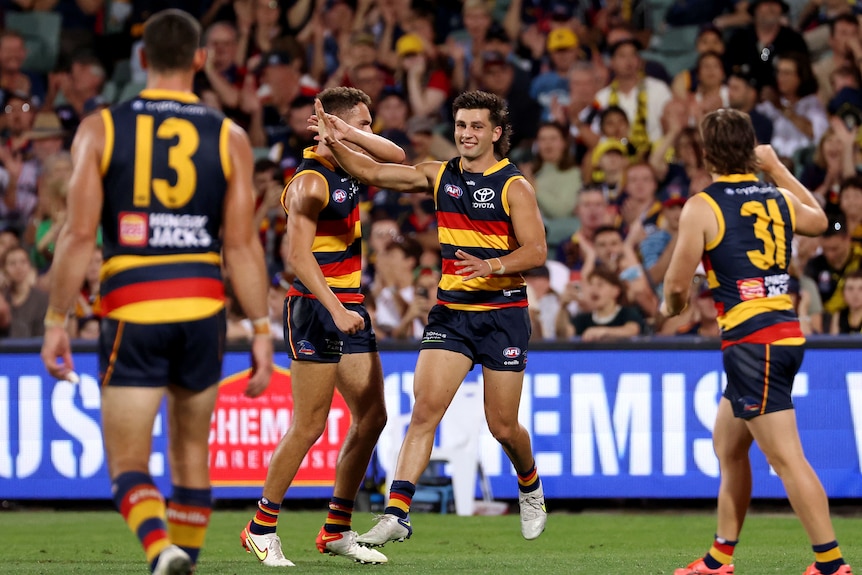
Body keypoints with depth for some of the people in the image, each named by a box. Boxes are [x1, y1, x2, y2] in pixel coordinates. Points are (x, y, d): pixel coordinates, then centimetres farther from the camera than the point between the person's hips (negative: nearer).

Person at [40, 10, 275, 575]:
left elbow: (80, 235, -4)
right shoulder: (229, 137, 3)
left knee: (128, 462, 0)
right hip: (202, 306, 2)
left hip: (131, 310, -2)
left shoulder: (100, 129, 0)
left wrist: (56, 321, 1)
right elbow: (242, 243, 0)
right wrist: (262, 330, 5)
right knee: (191, 450, 18)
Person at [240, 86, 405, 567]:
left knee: (372, 418, 7)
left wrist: (348, 133, -10)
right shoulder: (310, 182, -14)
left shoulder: (350, 171, 12)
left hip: (350, 307, 9)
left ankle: (337, 531, 13)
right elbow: (299, 255, -20)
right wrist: (336, 310, -28)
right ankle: (262, 529, 3)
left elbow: (397, 158, 4)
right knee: (309, 426, -8)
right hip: (316, 309, -9)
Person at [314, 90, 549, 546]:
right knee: (425, 408, -14)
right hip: (450, 310, 3)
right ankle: (396, 513, -20)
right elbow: (372, 173, 4)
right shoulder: (439, 176, 7)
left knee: (502, 427, 4)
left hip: (502, 313, -3)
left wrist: (492, 265, -29)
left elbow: (536, 251, -12)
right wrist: (335, 144, -13)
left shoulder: (514, 187, -5)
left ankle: (530, 487, 37)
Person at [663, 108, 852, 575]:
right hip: (786, 332, 8)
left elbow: (677, 283, -8)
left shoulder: (701, 208, -9)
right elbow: (818, 221, 32)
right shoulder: (780, 199, 9)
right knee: (728, 447, 20)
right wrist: (778, 169, 38)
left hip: (749, 342, -8)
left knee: (787, 459, -10)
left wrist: (671, 306, 16)